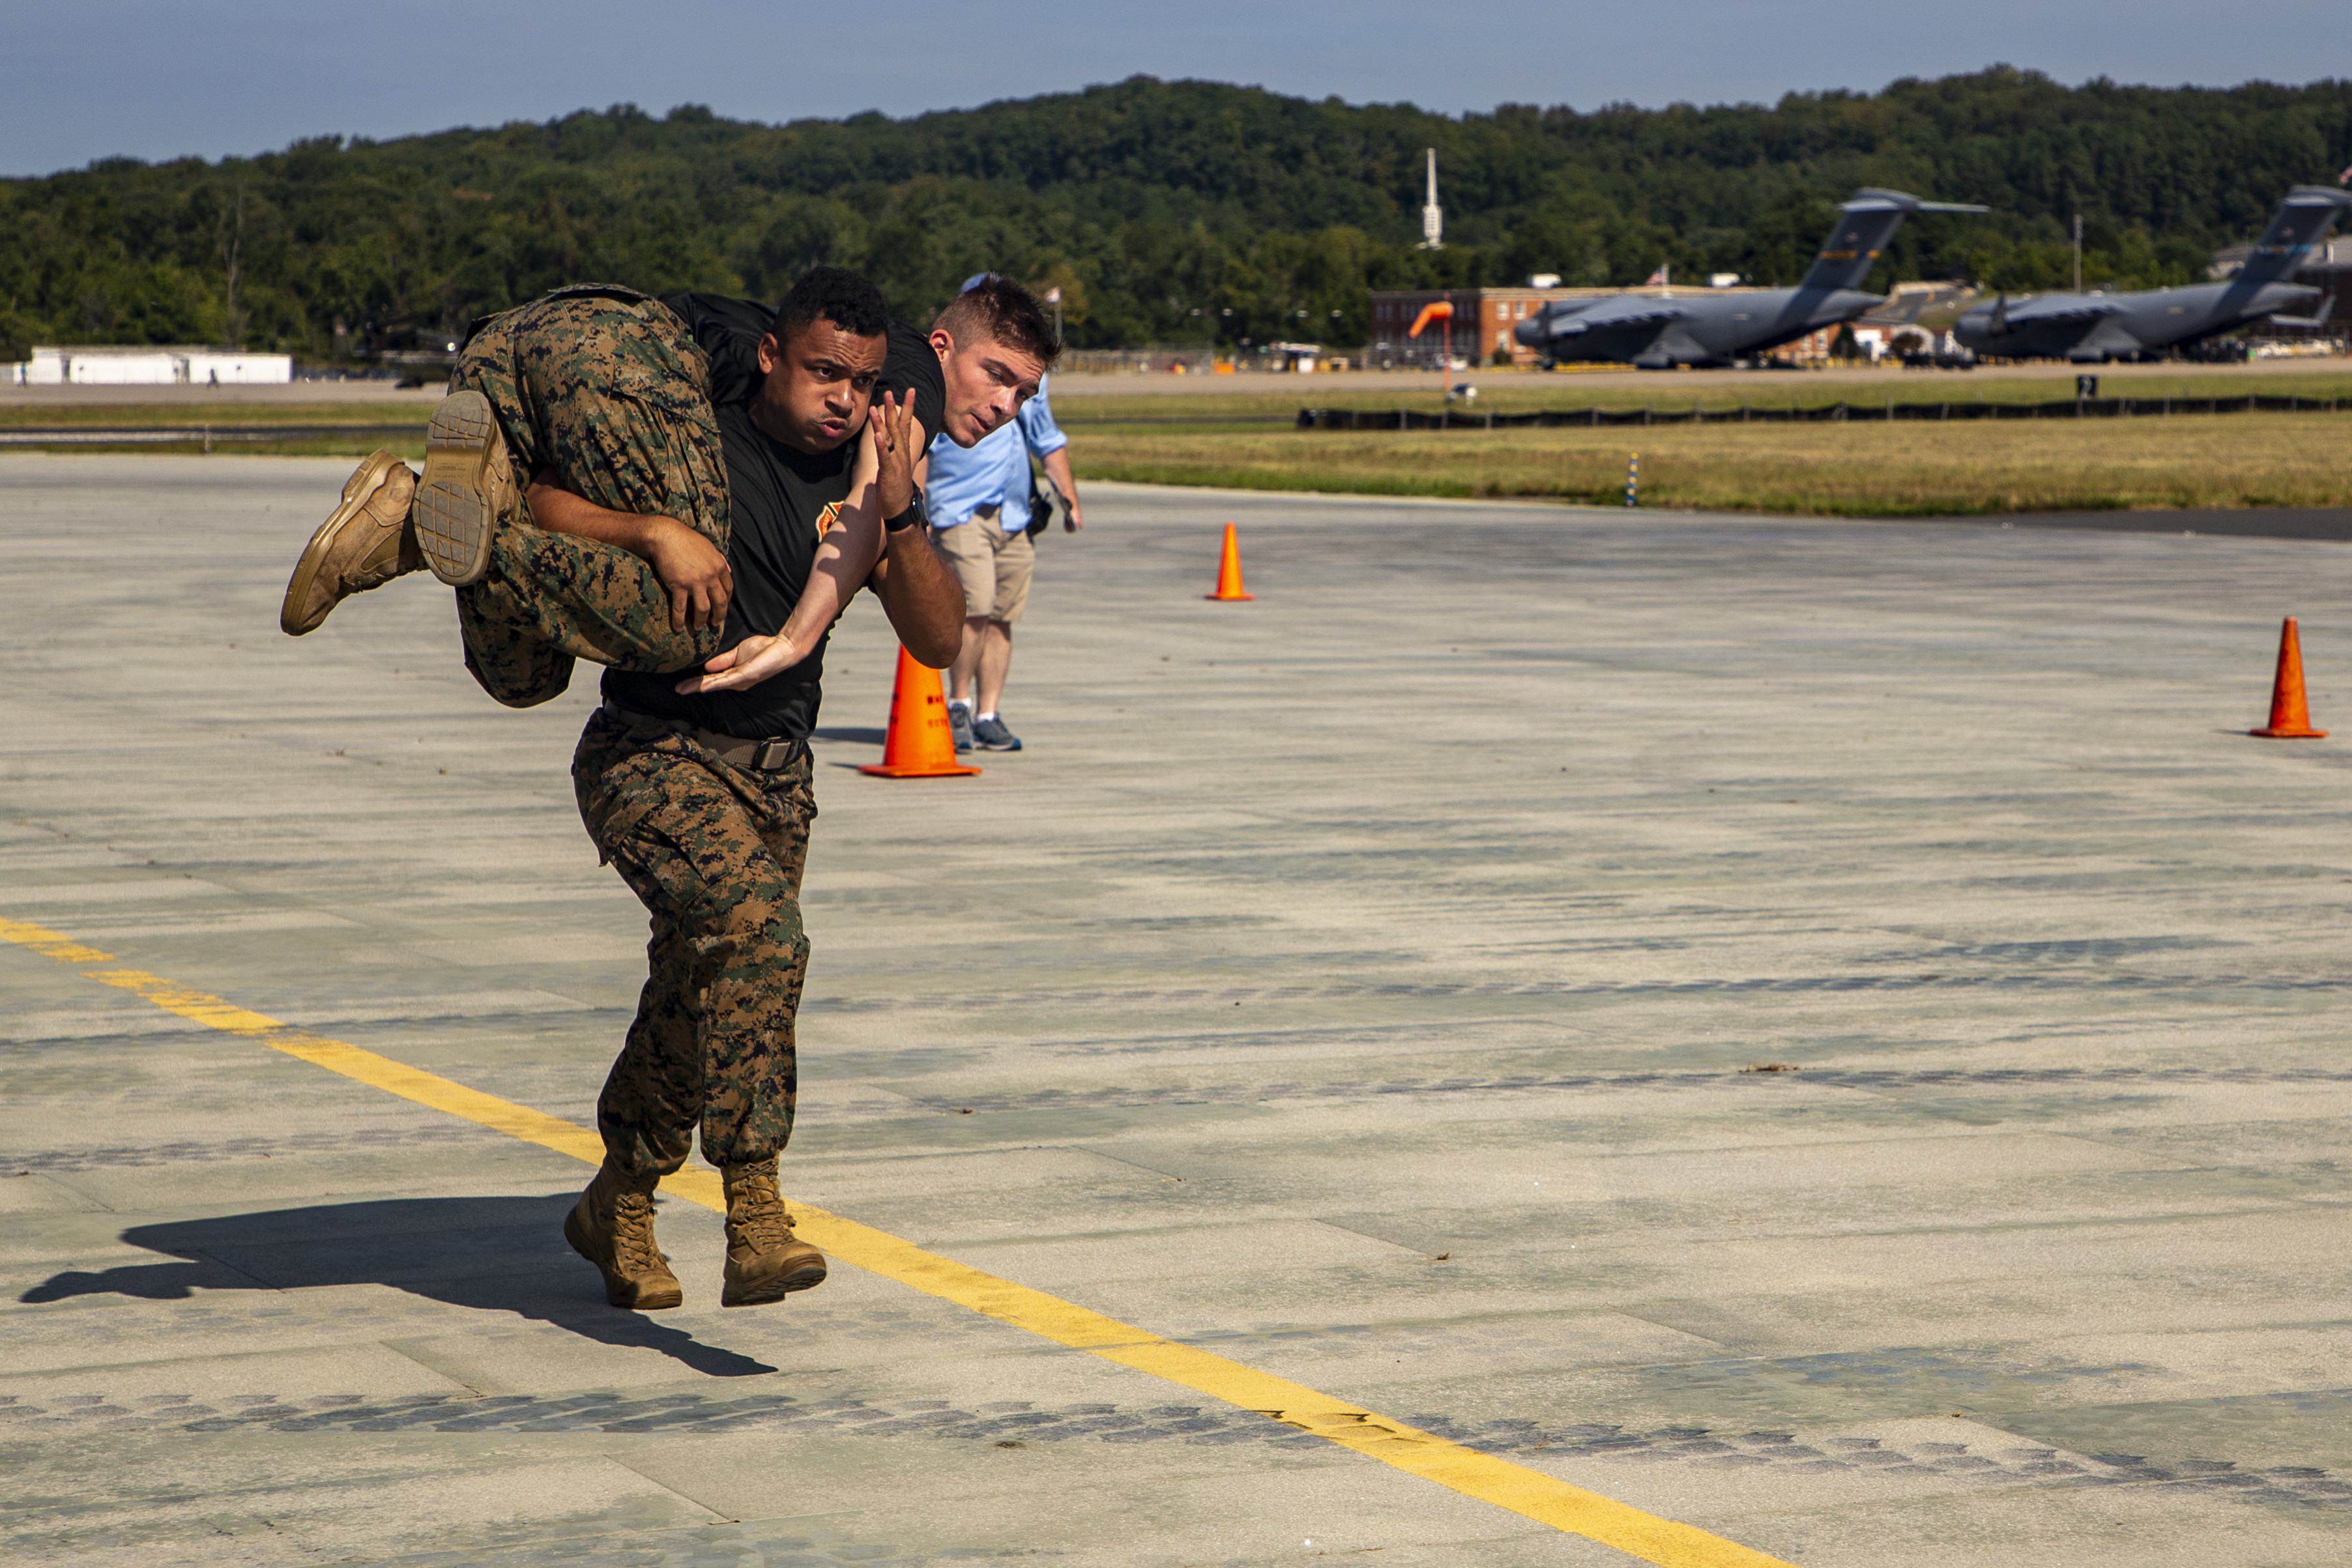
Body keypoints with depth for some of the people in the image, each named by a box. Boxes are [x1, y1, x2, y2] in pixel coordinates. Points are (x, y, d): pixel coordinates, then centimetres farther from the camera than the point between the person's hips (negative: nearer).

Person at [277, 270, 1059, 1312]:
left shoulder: (862, 475, 4)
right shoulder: (701, 432, -9)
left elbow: (938, 641, -4)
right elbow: (530, 501, -15)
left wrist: (894, 521, -21)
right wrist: (653, 532, -28)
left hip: (774, 768, 6)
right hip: (654, 757, -6)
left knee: (696, 998, 14)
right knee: (755, 933, -28)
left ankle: (618, 1208, 38)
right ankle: (753, 1216, -29)